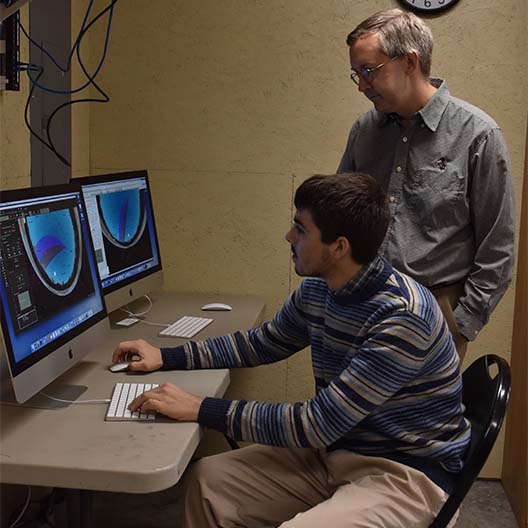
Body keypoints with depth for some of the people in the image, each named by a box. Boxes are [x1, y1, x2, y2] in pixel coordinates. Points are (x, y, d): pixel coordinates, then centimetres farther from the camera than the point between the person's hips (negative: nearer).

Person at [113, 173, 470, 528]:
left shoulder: (403, 318, -27)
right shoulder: (316, 290, -1)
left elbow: (318, 424, -27)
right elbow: (262, 344, 17)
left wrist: (201, 409, -24)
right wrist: (167, 358, 9)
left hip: (408, 472, -7)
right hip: (335, 451, 7)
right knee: (208, 480, -3)